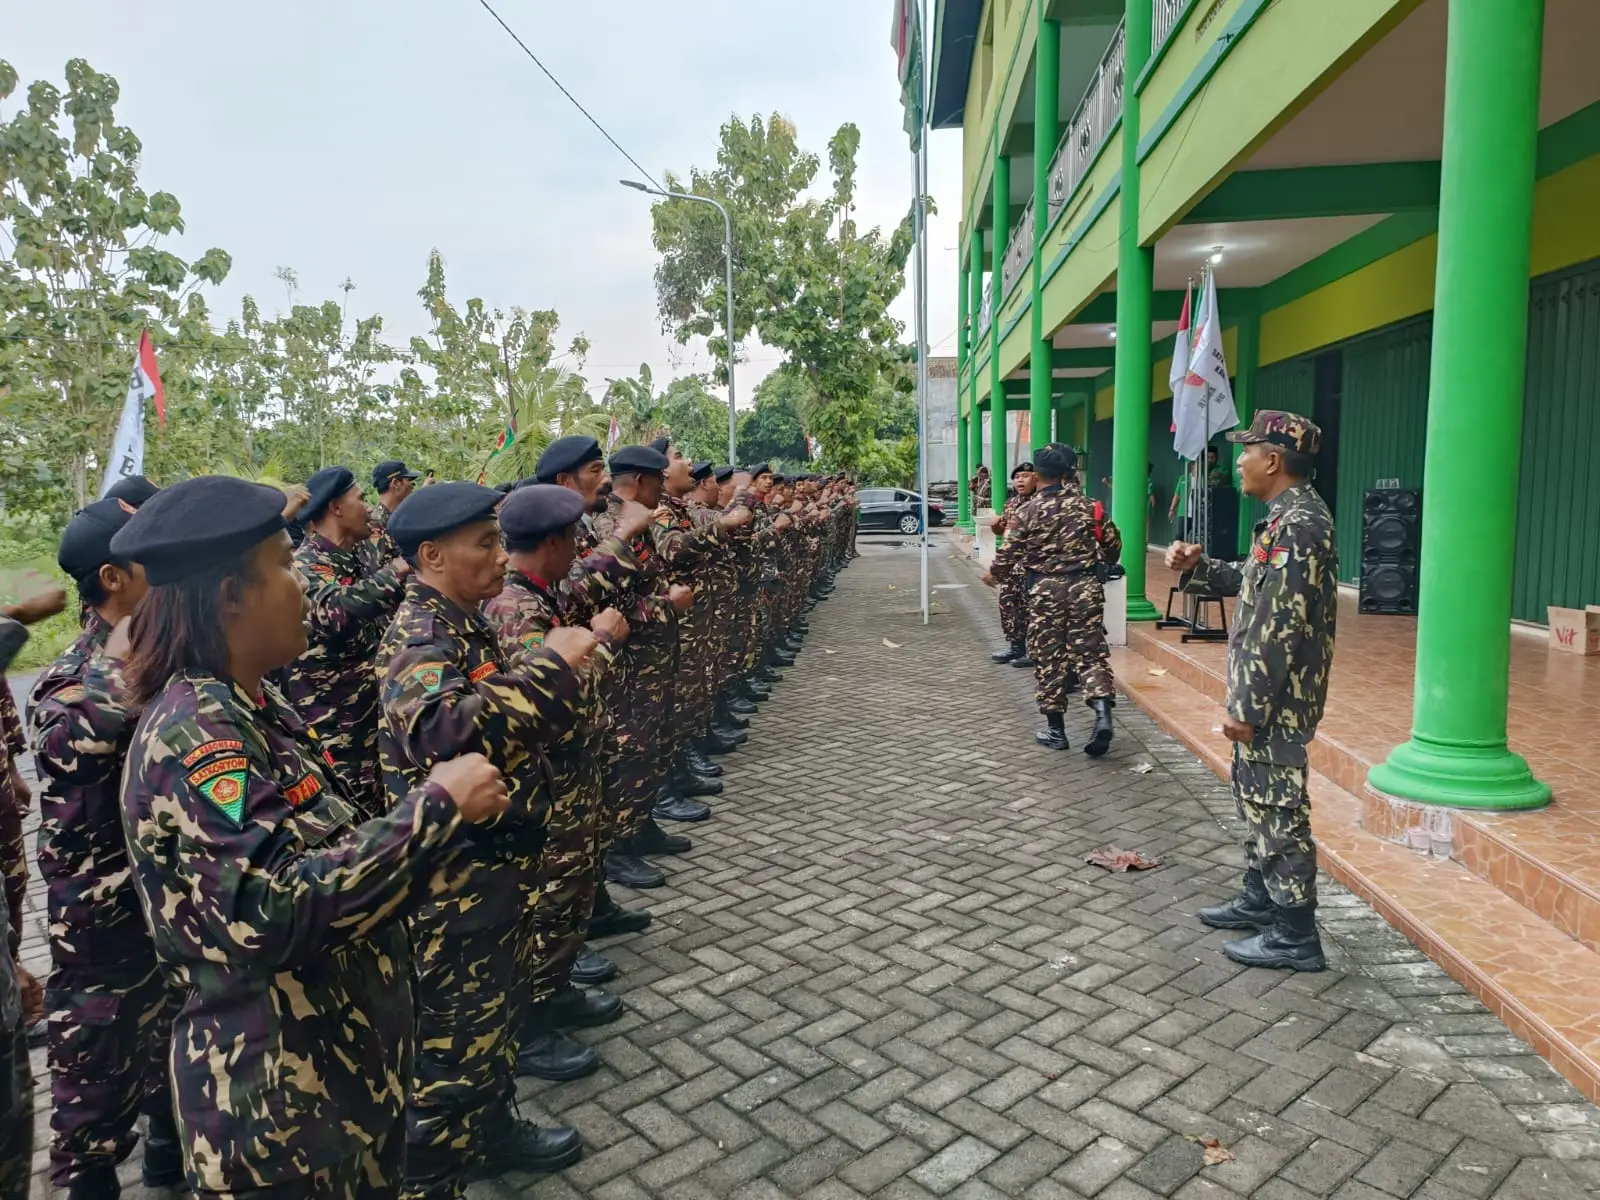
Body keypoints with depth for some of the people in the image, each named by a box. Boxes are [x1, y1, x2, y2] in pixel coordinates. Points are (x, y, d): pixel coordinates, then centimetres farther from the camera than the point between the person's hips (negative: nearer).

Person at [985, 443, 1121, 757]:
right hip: (1085, 585, 2)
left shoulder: (1030, 510, -4)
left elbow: (1010, 551, -1)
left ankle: (1055, 728, 12)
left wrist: (993, 572, 18)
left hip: (1045, 588, -2)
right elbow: (1113, 543, 10)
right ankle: (1103, 710, -17)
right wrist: (1098, 565, 30)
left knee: (1049, 656, 6)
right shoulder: (1088, 505, 4)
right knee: (1090, 650, 4)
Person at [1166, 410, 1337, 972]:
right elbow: (1255, 585, 22)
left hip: (1276, 701, -10)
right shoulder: (1289, 517, 12)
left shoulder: (1298, 524, -21)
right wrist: (1198, 566, 9)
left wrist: (1249, 706, -22)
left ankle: (1295, 933, 11)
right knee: (1255, 795, 21)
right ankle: (1260, 897, 36)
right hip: (1265, 694, 10)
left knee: (1277, 807, -1)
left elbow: (1283, 626, -25)